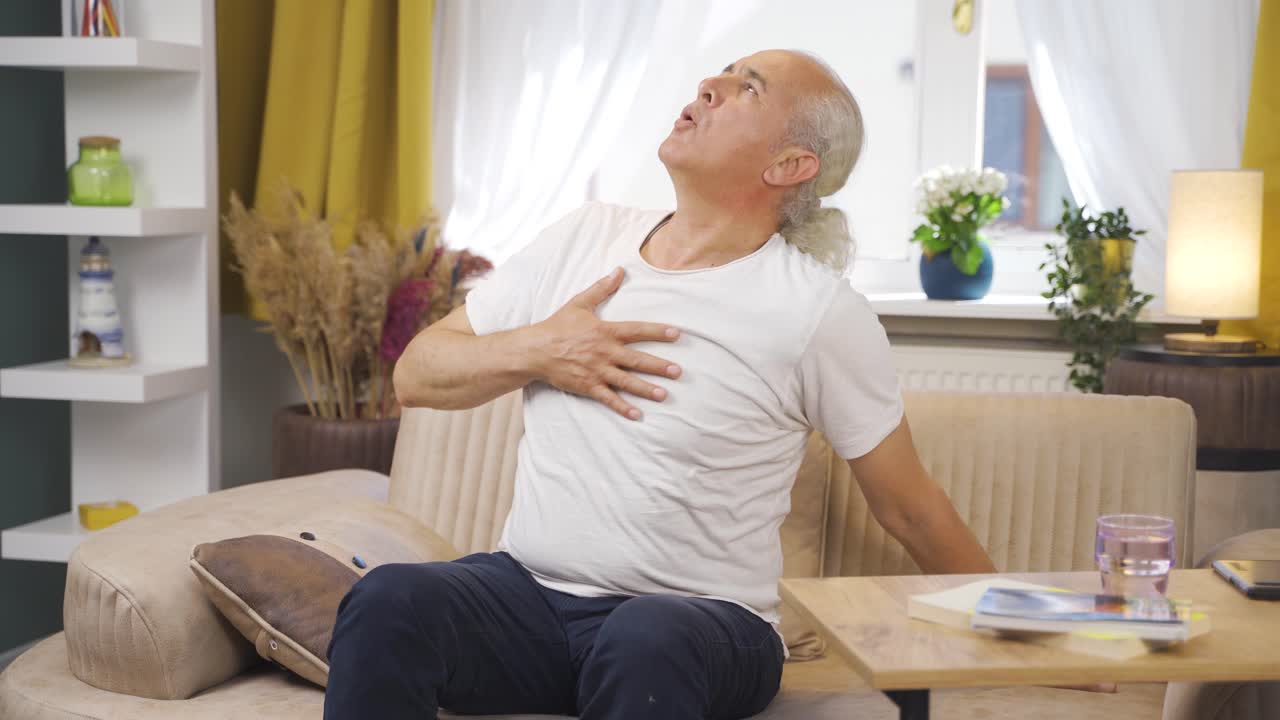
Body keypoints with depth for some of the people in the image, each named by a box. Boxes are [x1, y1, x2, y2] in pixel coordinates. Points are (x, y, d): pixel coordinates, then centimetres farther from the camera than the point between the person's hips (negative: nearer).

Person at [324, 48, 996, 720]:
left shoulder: (820, 311, -5)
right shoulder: (583, 237, 9)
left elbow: (911, 509, 4)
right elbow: (414, 375, 13)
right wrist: (533, 352, -4)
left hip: (700, 619, -3)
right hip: (526, 589, 4)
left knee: (646, 643, -39)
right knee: (386, 602, -27)